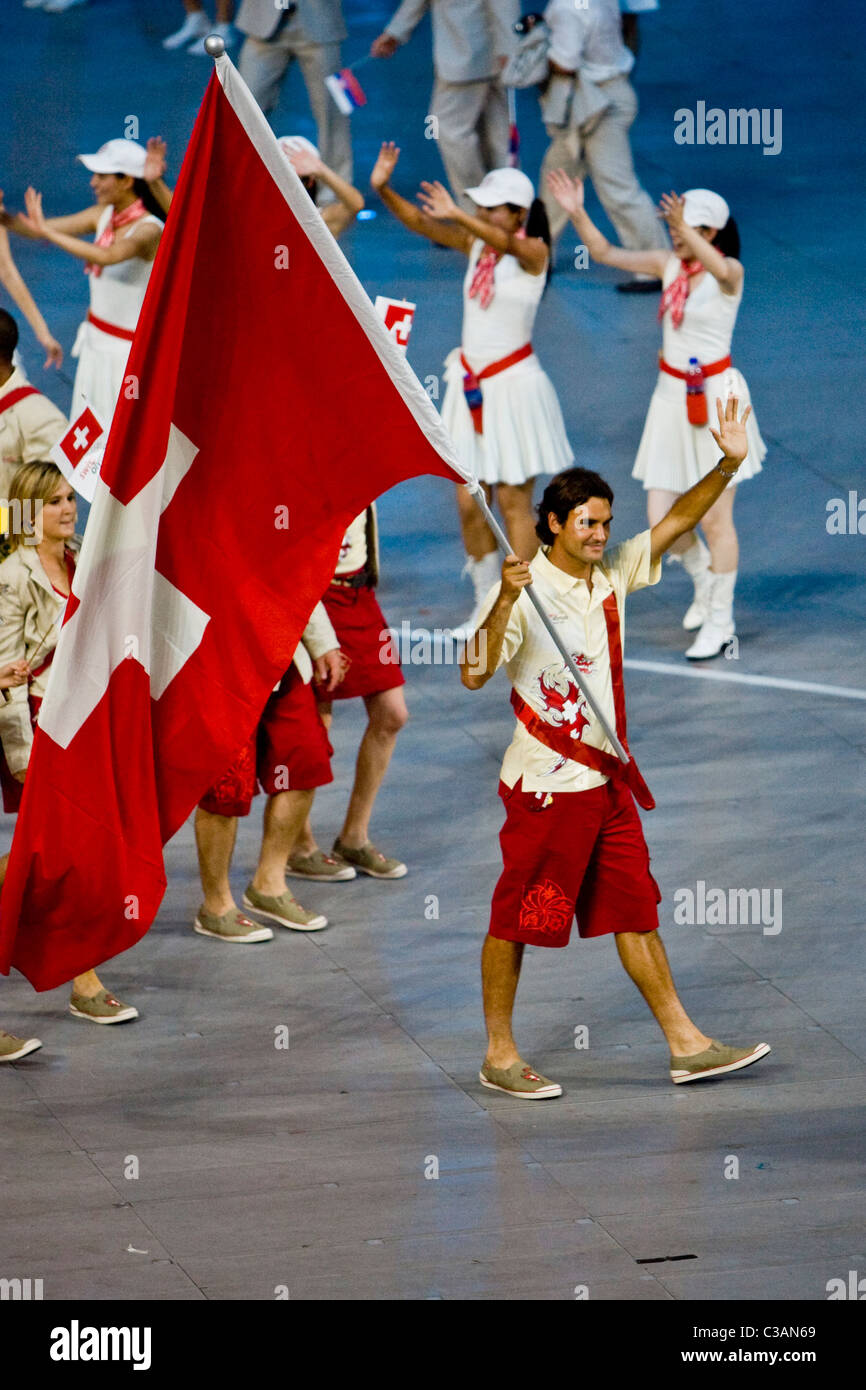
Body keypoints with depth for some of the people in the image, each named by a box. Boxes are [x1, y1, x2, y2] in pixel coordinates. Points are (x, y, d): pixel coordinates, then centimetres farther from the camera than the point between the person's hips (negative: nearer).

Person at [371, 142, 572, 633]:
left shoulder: (533, 253, -12)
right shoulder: (475, 243, 4)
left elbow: (508, 242, -34)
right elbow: (421, 223, -4)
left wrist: (458, 215, -49)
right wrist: (384, 190, -22)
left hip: (514, 385, -6)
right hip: (471, 383, 6)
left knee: (514, 501, 0)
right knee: (469, 503, 7)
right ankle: (487, 608, 17)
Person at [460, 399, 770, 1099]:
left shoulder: (612, 575, 8)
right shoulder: (525, 590, -13)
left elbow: (675, 522, 11)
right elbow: (475, 674, -22)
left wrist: (727, 465, -3)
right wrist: (504, 603, -35)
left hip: (608, 778, 7)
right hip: (546, 782, -7)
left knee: (636, 910, 11)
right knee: (516, 918, 1)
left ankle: (686, 1043, 15)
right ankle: (500, 1054, 11)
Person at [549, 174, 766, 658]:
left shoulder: (730, 272, -12)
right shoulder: (669, 266, 4)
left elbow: (719, 268, -37)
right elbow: (606, 253, 2)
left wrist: (686, 230, -52)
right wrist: (578, 214, -12)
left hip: (716, 398, -5)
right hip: (672, 396, 5)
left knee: (715, 517, -1)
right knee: (661, 520, 4)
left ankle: (720, 620, 14)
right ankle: (704, 578, 34)